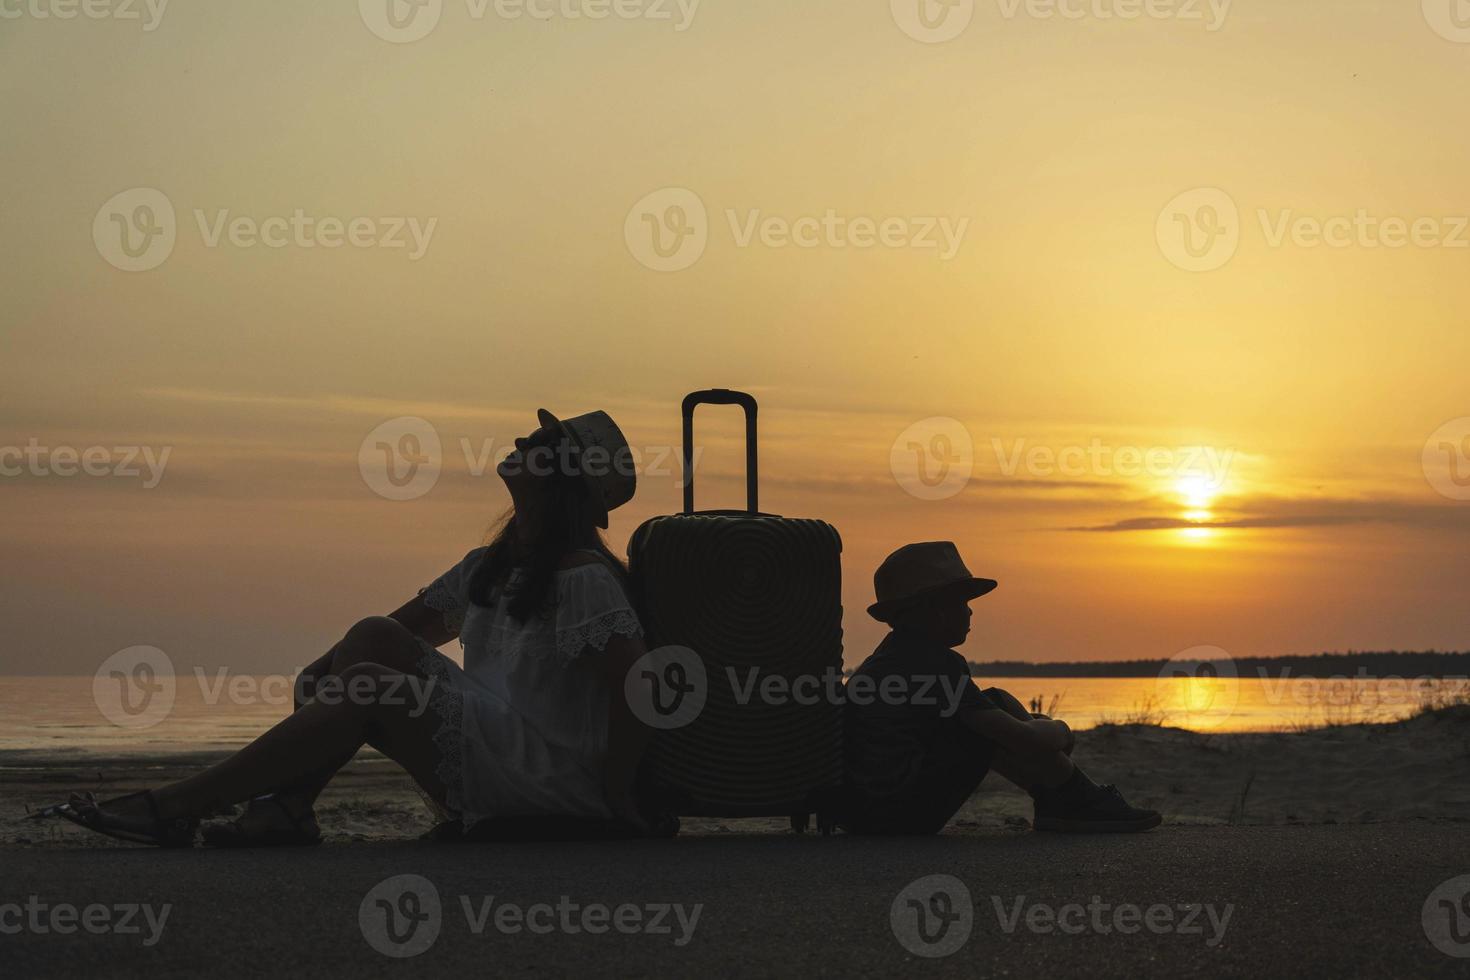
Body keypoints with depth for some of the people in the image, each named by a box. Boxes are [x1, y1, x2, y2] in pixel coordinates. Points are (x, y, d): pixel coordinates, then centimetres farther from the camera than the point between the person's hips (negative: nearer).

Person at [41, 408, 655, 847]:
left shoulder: (583, 578, -13)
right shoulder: (490, 566, 17)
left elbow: (636, 684, -22)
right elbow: (416, 623, 21)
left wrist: (614, 797, -20)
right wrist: (320, 677, 8)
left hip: (555, 782, -9)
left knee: (369, 688, -21)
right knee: (374, 636, -4)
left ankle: (178, 807, -20)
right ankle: (286, 807, -17)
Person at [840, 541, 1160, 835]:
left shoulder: (896, 650, 16)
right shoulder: (934, 663, -14)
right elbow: (1025, 739, -14)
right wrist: (1059, 731, 8)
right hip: (898, 814, -10)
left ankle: (1058, 803, 17)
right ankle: (1080, 804, 7)